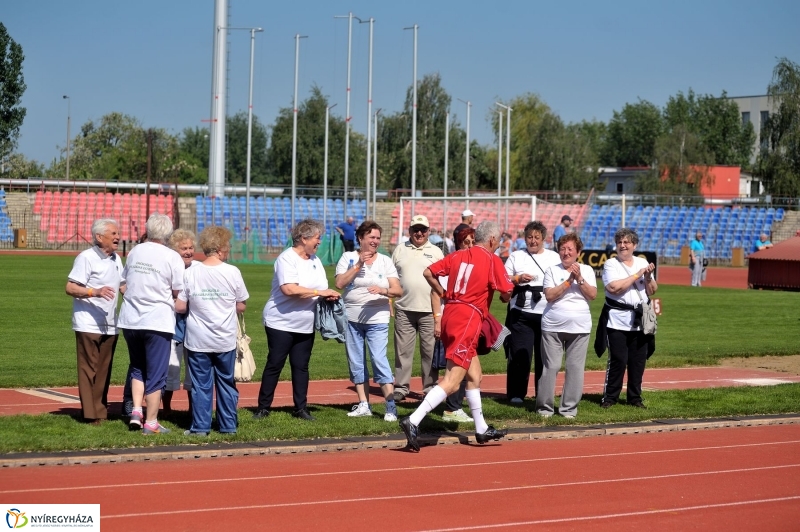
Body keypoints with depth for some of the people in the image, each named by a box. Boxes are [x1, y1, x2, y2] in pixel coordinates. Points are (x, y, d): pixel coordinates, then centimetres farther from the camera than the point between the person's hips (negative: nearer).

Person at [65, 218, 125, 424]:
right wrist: (95, 292, -29)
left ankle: (101, 412, 13)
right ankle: (90, 415, -3)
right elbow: (70, 288, -16)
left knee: (104, 371, 9)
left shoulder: (116, 259, 15)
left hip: (109, 326, 7)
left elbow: (122, 285, 27)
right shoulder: (86, 258, -10)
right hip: (89, 325, -7)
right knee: (89, 369, -4)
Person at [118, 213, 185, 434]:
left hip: (130, 320, 4)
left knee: (137, 368, 21)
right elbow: (178, 293, -6)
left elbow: (124, 282, 14)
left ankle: (136, 411, 8)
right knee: (155, 374, 4)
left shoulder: (134, 252, 6)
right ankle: (151, 422, 5)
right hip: (157, 322, -4)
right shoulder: (172, 258, -9)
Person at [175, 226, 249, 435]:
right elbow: (241, 307, 0)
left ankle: (200, 427, 7)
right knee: (226, 383, 12)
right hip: (225, 340, 0)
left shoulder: (190, 273, -7)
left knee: (201, 384, 6)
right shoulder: (233, 272, -8)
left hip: (198, 340, 0)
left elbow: (179, 307, -5)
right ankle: (228, 425, 17)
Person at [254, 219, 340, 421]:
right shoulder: (287, 259, -16)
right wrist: (319, 292, -25)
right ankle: (263, 407, 9)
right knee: (274, 365, 0)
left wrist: (329, 295, -7)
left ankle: (301, 408, 14)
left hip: (306, 326, 7)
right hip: (281, 323, -7)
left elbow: (321, 286, 16)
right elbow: (289, 289, -28)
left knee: (301, 366, 9)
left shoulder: (315, 260, 10)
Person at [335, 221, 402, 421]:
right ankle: (363, 404, 17)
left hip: (376, 320, -2)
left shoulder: (385, 261, 3)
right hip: (351, 319, 2)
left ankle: (391, 406, -11)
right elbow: (339, 283, -9)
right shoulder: (348, 258, 4)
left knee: (379, 359, -11)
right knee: (356, 362, 7)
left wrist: (383, 290, -24)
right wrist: (358, 265, -15)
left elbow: (398, 290, -4)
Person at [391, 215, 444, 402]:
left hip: (429, 310, -1)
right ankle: (401, 387, 7)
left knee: (430, 350, 1)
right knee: (403, 350, 3)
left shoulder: (436, 252, 7)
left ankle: (430, 387, 7)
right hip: (404, 309, 1)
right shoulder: (400, 250, 11)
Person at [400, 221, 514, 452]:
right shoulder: (492, 260, -4)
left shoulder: (458, 255, 13)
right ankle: (413, 422, -24)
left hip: (450, 314, 8)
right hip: (468, 319, -8)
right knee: (451, 381, -11)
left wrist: (444, 294, 22)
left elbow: (428, 273, 11)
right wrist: (503, 296, 17)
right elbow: (506, 294, -7)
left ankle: (482, 429, 27)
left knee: (474, 374, 20)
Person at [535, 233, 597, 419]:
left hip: (579, 327, 1)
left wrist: (579, 278, -12)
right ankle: (545, 407, 8)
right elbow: (549, 295, -8)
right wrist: (568, 280, -13)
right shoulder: (552, 270, 3)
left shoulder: (586, 270, 7)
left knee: (575, 368, 1)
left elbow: (592, 295, -2)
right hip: (553, 326, -1)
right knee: (550, 367, -1)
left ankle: (569, 408, 9)